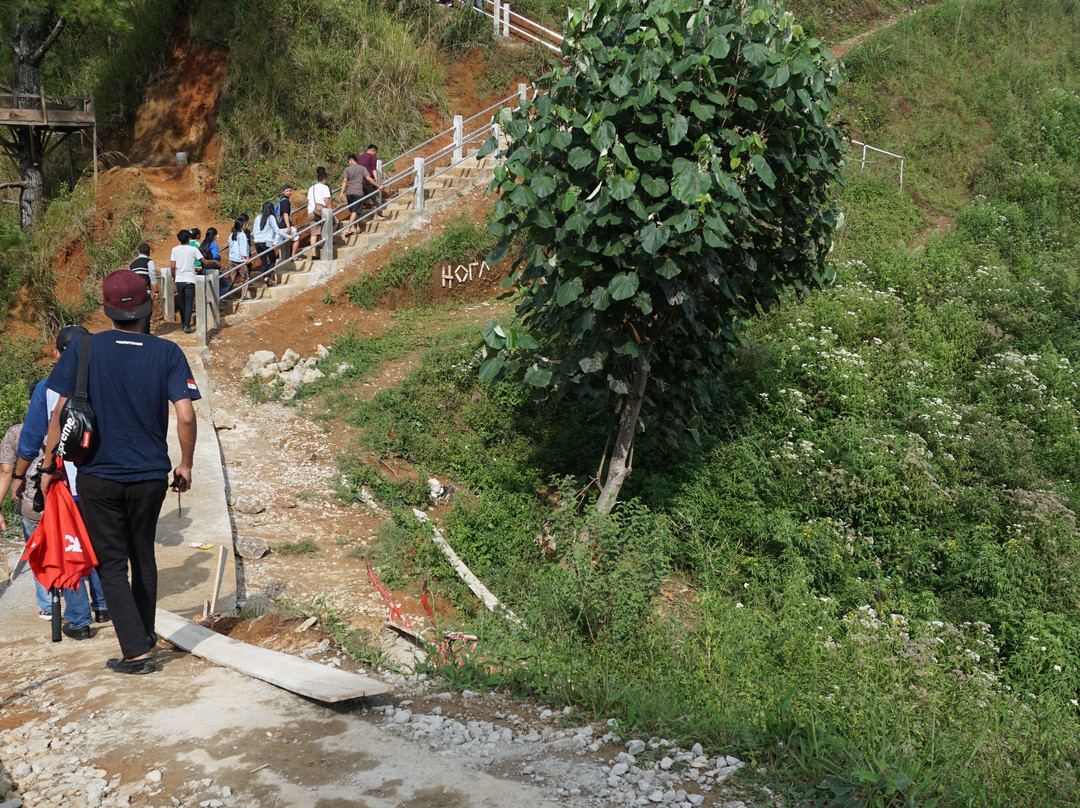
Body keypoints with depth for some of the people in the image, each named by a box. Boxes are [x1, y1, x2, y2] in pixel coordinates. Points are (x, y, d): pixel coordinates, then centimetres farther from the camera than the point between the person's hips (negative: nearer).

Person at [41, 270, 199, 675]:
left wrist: (49, 465, 6)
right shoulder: (168, 353, -5)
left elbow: (59, 412, -5)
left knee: (111, 564, 7)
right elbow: (186, 416, -11)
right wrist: (186, 465, 3)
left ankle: (137, 651, 3)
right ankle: (145, 633, 32)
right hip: (151, 475, 2)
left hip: (99, 476, -1)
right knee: (142, 555, 20)